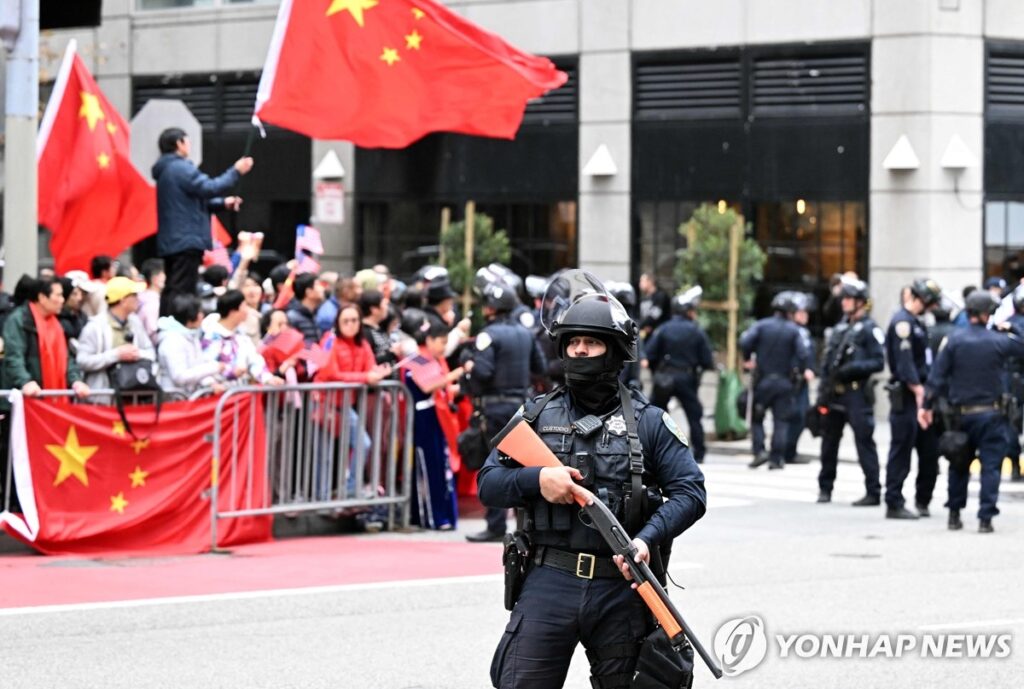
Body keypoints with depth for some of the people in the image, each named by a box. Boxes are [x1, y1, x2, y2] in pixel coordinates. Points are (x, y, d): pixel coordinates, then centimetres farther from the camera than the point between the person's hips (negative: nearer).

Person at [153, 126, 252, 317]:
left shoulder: (166, 170, 21)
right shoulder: (180, 169, -13)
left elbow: (194, 199, 26)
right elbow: (209, 188, -19)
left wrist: (222, 203, 17)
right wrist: (236, 172, -9)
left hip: (170, 242, 10)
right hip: (187, 241, -10)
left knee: (171, 290, 11)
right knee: (182, 293, -13)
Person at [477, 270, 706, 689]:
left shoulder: (648, 422, 6)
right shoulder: (537, 416, 10)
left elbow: (689, 492, 0)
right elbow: (488, 483, 7)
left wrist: (648, 539, -16)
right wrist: (536, 480, -13)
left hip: (621, 588, 0)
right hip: (549, 582, 0)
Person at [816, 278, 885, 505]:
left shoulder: (869, 329, -4)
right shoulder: (840, 327, 18)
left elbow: (879, 362, -10)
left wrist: (854, 368, -22)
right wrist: (823, 392, 13)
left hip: (856, 394, -7)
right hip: (834, 394, 7)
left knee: (864, 442, -8)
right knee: (829, 441, 12)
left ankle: (873, 493, -6)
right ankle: (825, 488, 24)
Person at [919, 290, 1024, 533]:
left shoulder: (954, 340, -5)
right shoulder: (999, 341, -8)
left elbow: (937, 376, -5)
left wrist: (928, 405, 0)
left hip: (961, 413, 2)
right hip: (991, 413, -2)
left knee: (959, 466, 16)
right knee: (991, 466, 2)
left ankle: (954, 515, 22)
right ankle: (985, 517, -5)